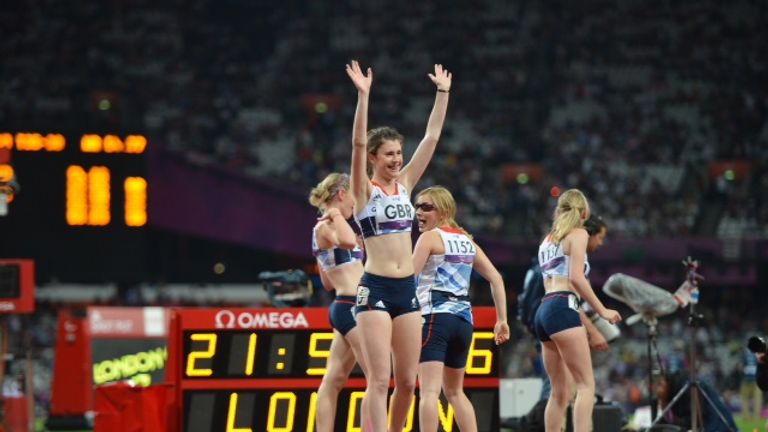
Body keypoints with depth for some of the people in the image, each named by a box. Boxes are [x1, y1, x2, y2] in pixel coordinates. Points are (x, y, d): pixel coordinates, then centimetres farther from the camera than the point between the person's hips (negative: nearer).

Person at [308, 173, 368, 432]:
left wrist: (354, 251, 28)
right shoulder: (326, 226, -11)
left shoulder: (326, 229, 18)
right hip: (352, 306, -10)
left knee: (333, 381, 7)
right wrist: (336, 215, -18)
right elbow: (348, 241, -35)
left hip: (344, 308, 10)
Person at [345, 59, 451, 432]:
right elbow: (358, 144, -17)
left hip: (407, 289, 6)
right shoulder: (365, 190, -3)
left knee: (407, 382, 8)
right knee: (379, 380, -11)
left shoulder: (404, 184, 12)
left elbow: (432, 137, 11)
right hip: (375, 289, -6)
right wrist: (363, 96, -26)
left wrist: (442, 93, 8)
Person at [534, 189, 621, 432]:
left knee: (559, 392, 11)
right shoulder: (578, 234, 2)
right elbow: (576, 277, -11)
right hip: (562, 308, -8)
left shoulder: (548, 240, 25)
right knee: (586, 385, -11)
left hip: (544, 311, 8)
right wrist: (602, 311, -8)